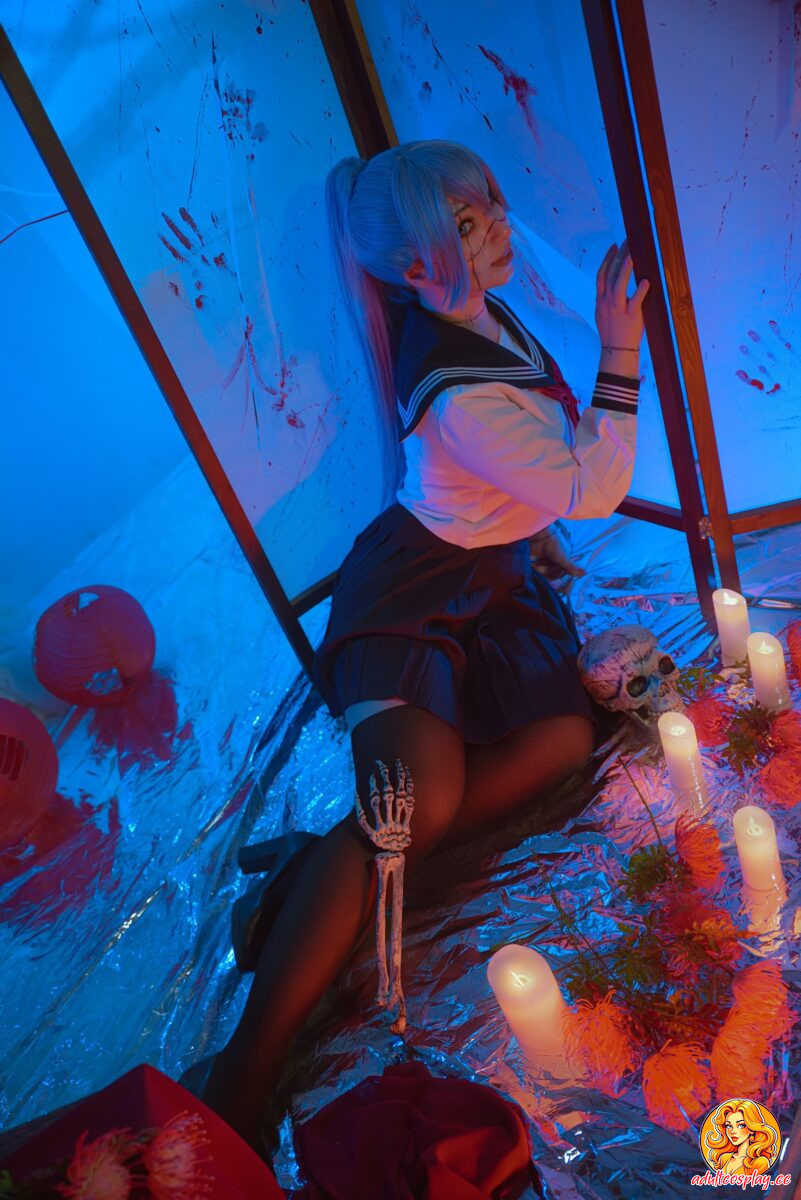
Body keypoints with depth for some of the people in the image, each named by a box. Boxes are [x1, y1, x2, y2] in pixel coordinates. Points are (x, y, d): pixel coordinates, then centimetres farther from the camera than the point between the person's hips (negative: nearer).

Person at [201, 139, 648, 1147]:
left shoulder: (480, 314, 3)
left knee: (565, 738, -13)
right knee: (423, 799, -29)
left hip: (490, 585, 9)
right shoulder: (459, 394, -25)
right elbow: (593, 491, -20)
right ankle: (244, 1072, -25)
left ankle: (328, 877, -15)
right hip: (413, 592, -9)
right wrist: (620, 359, -19)